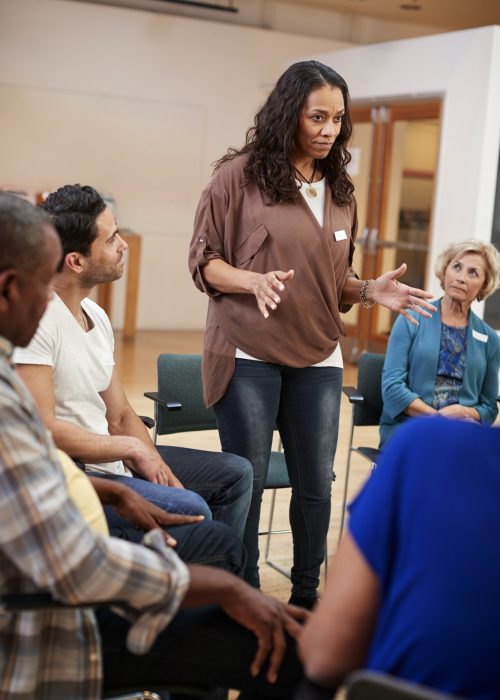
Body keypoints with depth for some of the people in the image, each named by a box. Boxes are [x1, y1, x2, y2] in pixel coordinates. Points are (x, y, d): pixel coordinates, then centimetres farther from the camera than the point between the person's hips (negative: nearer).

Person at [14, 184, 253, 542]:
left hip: (109, 459, 10)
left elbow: (121, 416, 13)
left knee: (236, 473, 11)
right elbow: (41, 431, -25)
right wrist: (132, 447, -14)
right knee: (190, 510, -26)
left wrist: (161, 472, -3)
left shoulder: (95, 315, 9)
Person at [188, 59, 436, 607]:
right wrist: (254, 281, -22)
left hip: (318, 360, 5)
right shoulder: (240, 174, -5)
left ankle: (305, 597, 26)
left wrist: (370, 290, -2)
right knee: (246, 484, 5)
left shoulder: (339, 191, 10)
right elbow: (203, 261, -4)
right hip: (249, 356, -4)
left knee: (315, 488, 8)